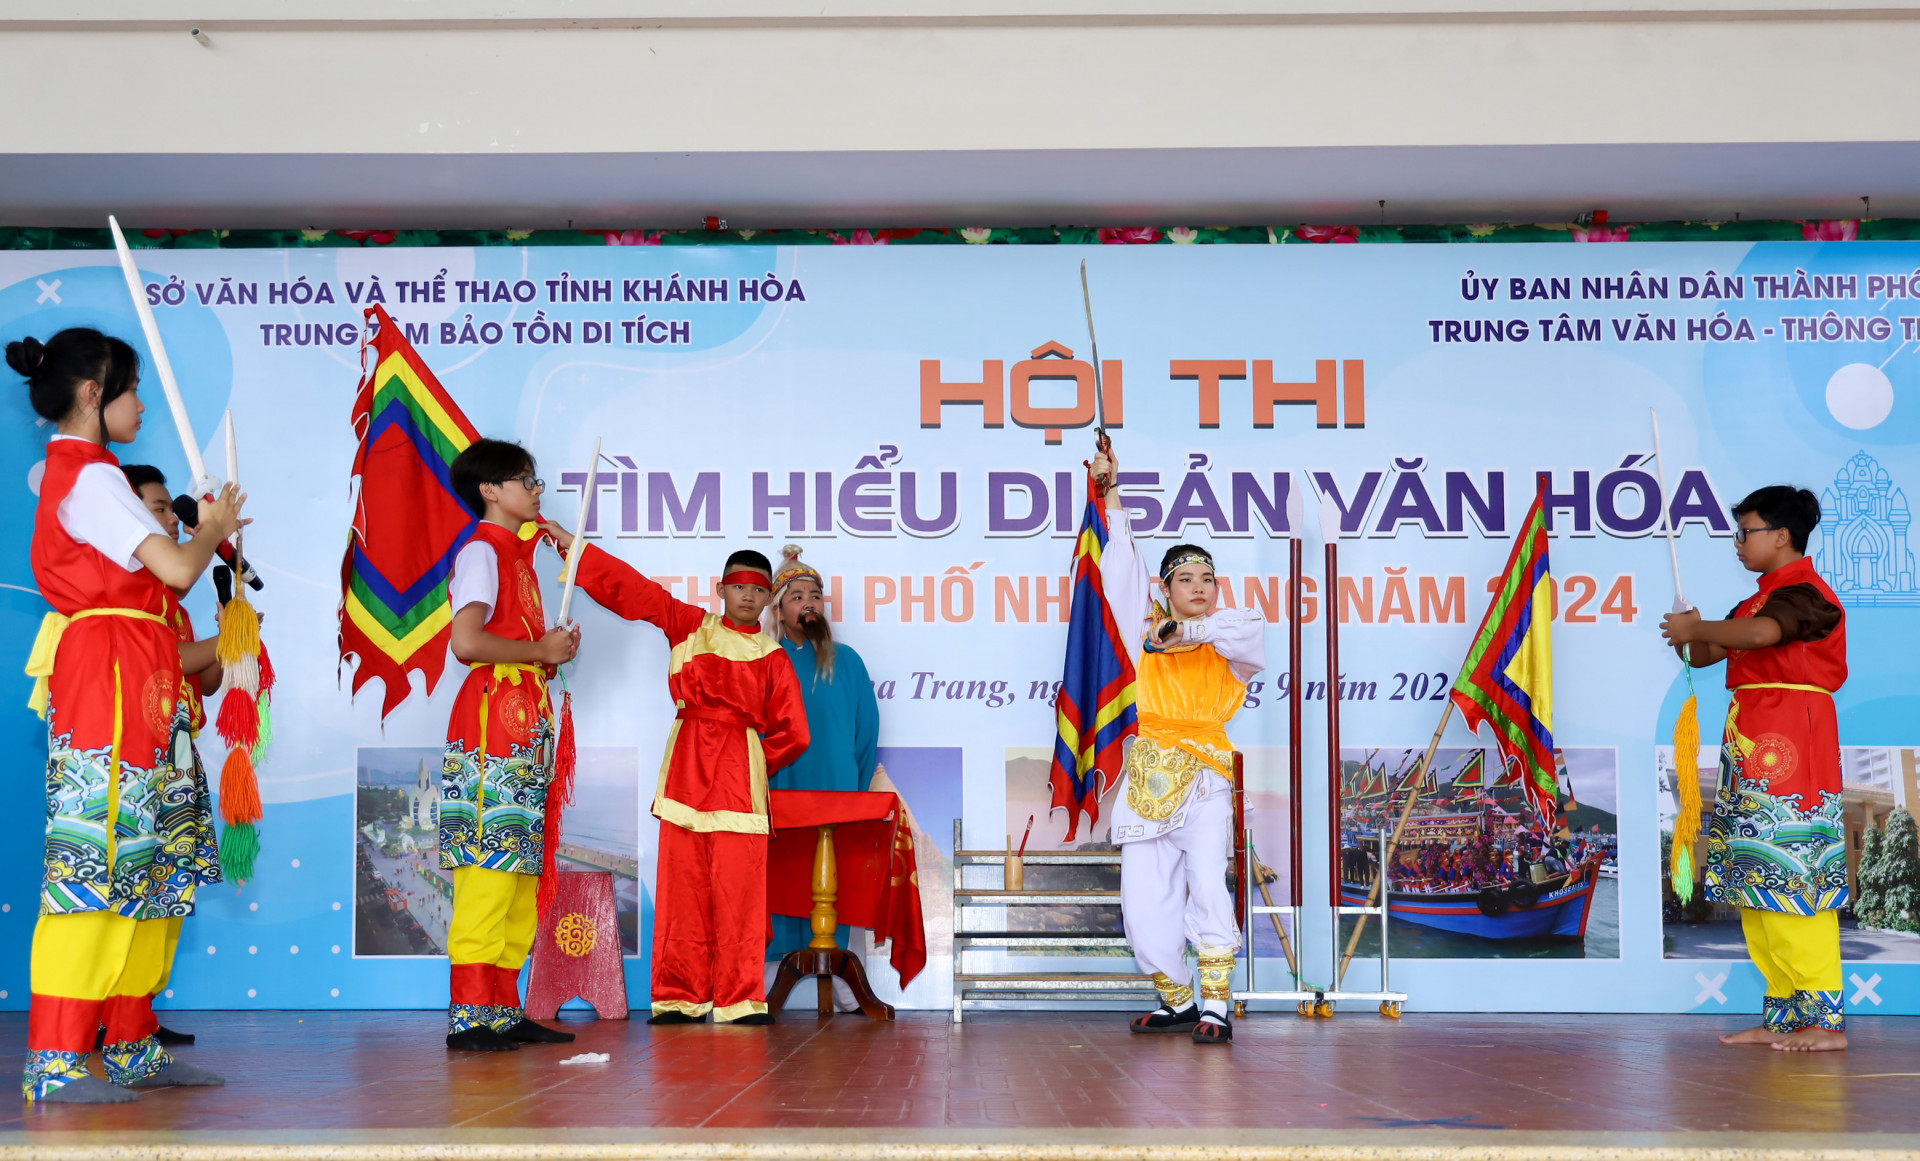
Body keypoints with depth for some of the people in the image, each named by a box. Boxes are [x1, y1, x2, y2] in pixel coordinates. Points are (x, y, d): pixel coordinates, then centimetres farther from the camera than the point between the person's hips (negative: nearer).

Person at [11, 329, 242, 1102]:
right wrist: (214, 529, 1)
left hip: (133, 690, 10)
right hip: (106, 682, -10)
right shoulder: (92, 478, -11)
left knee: (152, 860, 11)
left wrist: (207, 529, 14)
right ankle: (55, 1064, -9)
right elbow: (176, 568, -17)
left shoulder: (70, 473, 20)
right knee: (95, 860, -11)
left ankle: (131, 1045, 16)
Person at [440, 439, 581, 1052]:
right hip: (491, 718, -10)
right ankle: (470, 1017, -12)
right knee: (488, 869, -12)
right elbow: (467, 642, -21)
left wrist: (554, 651, 7)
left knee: (520, 870, 8)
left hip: (526, 724, 10)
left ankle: (505, 1012, 11)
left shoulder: (518, 552, 23)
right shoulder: (481, 551, -6)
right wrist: (541, 650, -10)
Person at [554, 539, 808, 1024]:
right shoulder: (689, 625, 12)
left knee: (738, 889, -8)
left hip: (739, 773, -2)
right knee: (681, 885, 0)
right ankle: (681, 998, 5)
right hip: (685, 768, 2)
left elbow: (793, 733, 6)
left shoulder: (771, 657, 6)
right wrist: (574, 546, 12)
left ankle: (740, 1000, -3)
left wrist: (754, 765, 9)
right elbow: (629, 588, 13)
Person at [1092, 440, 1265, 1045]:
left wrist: (1183, 631, -15)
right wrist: (1109, 490, 10)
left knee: (1207, 883, -20)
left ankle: (1215, 1006, -15)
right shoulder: (1147, 632, 14)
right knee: (1143, 903, -1)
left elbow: (1248, 632, -12)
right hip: (1147, 777, 2)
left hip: (1204, 777, -2)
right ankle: (1176, 1002, 18)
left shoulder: (1229, 641, 11)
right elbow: (1122, 564, 12)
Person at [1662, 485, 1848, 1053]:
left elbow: (1762, 632, -29)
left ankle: (1825, 1019, -9)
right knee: (1757, 884, 9)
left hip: (1792, 748, -10)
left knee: (1794, 876, -12)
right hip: (1752, 748, 10)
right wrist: (1690, 637, -1)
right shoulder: (1760, 600, 21)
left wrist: (1696, 628, -16)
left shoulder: (1806, 593, -9)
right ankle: (1783, 1016, 13)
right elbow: (1706, 655, 21)